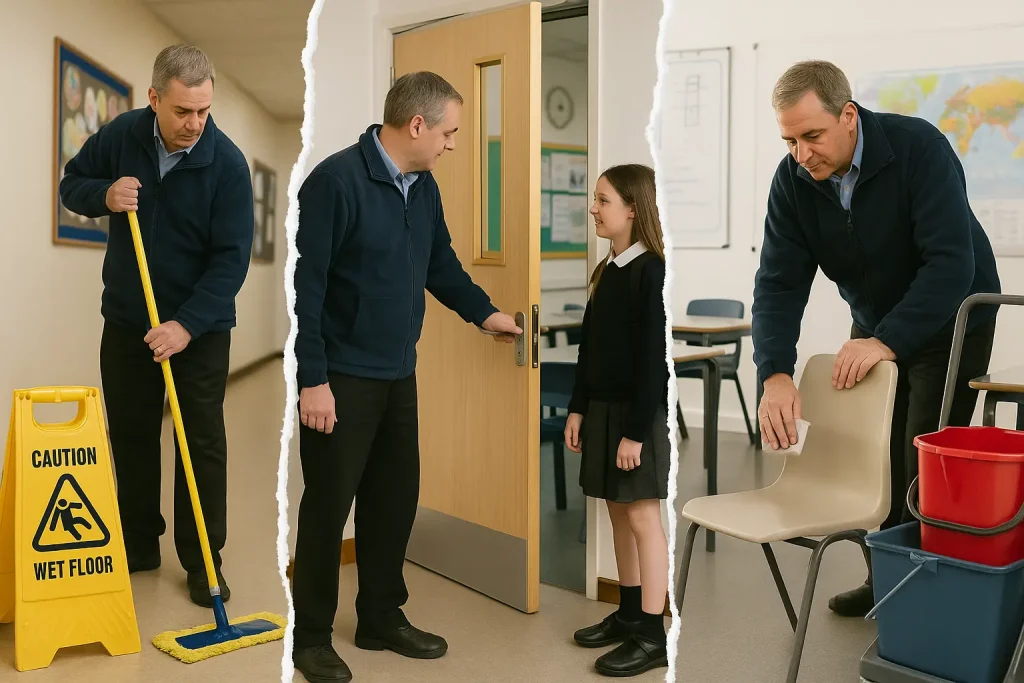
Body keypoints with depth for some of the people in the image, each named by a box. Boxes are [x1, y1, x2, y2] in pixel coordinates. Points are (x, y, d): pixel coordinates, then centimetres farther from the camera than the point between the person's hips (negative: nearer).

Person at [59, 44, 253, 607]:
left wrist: (187, 325, -27)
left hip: (200, 326, -3)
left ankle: (202, 561, 12)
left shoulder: (226, 163, -17)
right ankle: (138, 547, 28)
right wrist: (104, 195, -16)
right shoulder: (121, 135, -6)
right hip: (126, 320, 4)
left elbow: (231, 258, -19)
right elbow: (72, 185, 8)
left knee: (203, 444, 1)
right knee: (130, 436, 12)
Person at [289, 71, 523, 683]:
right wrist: (313, 380, -20)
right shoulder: (336, 180, -17)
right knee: (328, 505, 3)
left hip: (399, 374, 8)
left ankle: (383, 618, 30)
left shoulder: (424, 186, 7)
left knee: (396, 499, 14)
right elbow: (309, 285, -19)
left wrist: (486, 313, 12)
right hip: (341, 378, -7)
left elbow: (441, 263, 21)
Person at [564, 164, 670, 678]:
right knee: (618, 512, 14)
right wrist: (578, 409, 10)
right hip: (602, 409, 8)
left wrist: (636, 430, -19)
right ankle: (629, 614, 27)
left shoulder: (652, 272, -15)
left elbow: (653, 357, -18)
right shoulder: (607, 270, 9)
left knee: (642, 517, -2)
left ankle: (652, 636, 8)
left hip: (639, 413, -8)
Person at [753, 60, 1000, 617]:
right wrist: (775, 375, -32)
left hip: (951, 321, -4)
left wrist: (887, 342, -40)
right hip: (875, 325, 5)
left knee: (925, 466, -6)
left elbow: (951, 263, -32)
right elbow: (779, 284, -18)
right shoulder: (792, 182, -14)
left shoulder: (919, 148, -27)